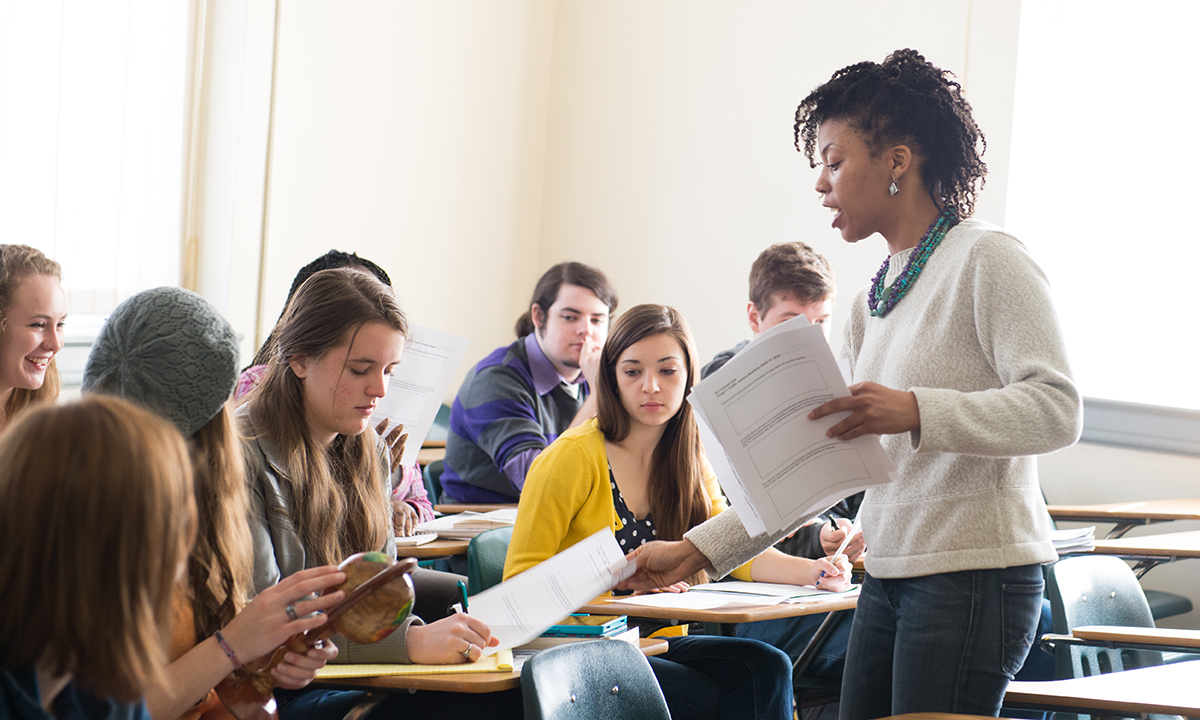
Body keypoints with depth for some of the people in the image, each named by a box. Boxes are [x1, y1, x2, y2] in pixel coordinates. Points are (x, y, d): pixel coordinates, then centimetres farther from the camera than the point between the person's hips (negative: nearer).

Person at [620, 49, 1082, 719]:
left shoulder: (986, 260, -6)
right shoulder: (875, 299, 17)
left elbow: (1057, 409, -17)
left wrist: (916, 412, -29)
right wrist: (699, 549, 12)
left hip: (975, 573, -7)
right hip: (889, 579, 7)